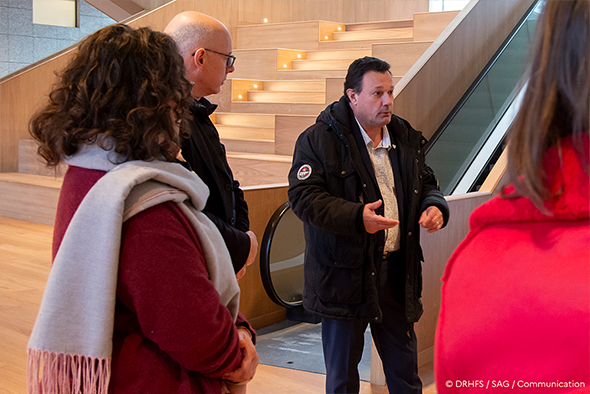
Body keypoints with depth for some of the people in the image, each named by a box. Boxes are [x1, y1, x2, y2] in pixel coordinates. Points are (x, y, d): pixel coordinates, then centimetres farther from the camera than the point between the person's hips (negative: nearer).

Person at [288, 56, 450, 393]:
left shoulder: (406, 139, 10)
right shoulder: (318, 140, -9)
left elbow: (427, 184, 20)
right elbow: (304, 196, -16)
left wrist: (435, 207, -4)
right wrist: (356, 217, -29)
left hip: (398, 271, 5)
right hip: (344, 274, -4)